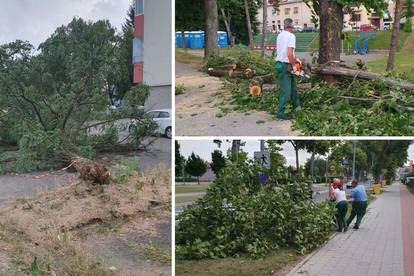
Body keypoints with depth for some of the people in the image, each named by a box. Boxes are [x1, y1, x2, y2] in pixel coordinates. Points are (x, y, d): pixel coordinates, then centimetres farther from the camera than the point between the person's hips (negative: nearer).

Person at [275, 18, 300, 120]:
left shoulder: (280, 35, 10)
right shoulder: (291, 36, -15)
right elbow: (289, 54, -24)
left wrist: (295, 59, 19)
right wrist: (294, 65, -11)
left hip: (279, 64, 9)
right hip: (285, 66, -9)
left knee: (292, 86, 21)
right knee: (285, 90, -4)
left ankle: (297, 106, 34)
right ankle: (280, 112, -2)